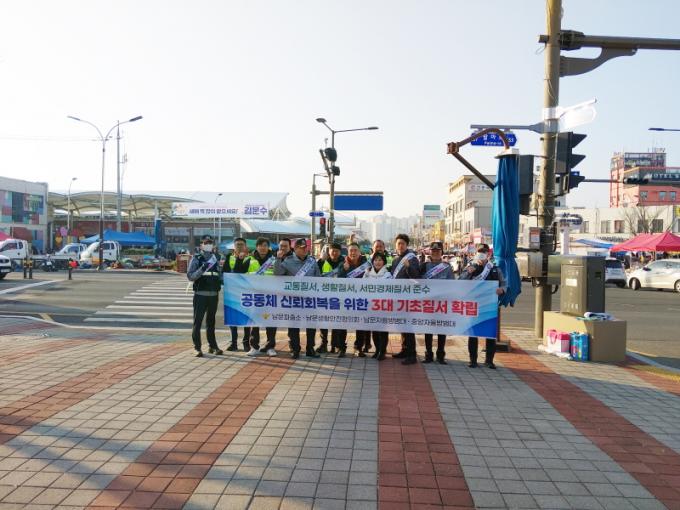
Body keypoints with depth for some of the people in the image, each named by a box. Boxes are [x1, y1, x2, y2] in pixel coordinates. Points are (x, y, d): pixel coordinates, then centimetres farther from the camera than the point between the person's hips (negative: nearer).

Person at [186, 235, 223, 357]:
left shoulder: (215, 259, 13)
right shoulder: (196, 259, 0)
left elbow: (220, 276, 19)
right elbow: (190, 276, -9)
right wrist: (202, 269, -22)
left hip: (214, 295, 4)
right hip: (200, 294, -4)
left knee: (211, 321, 14)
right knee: (198, 321, -4)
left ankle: (212, 346, 22)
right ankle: (197, 348, 1)